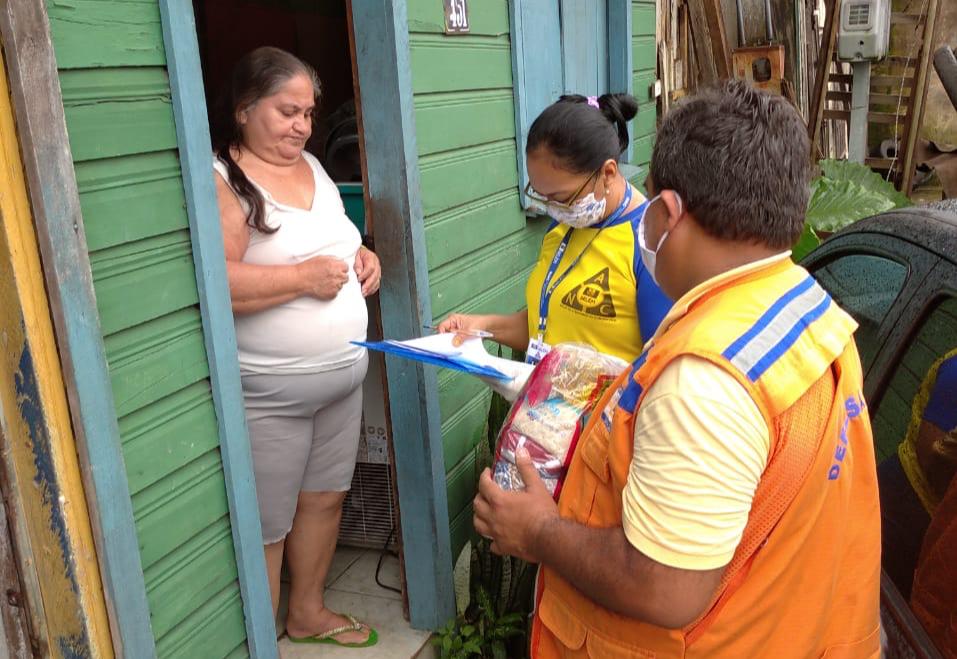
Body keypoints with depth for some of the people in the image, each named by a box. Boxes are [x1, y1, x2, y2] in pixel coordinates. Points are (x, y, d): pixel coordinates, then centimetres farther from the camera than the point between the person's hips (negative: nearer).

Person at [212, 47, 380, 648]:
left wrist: (363, 256, 4)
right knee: (266, 526, 5)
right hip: (268, 395, -8)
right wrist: (304, 277, -24)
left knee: (325, 497, 19)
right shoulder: (221, 181, -14)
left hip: (344, 375, 8)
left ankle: (309, 613, 39)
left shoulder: (311, 166, 11)